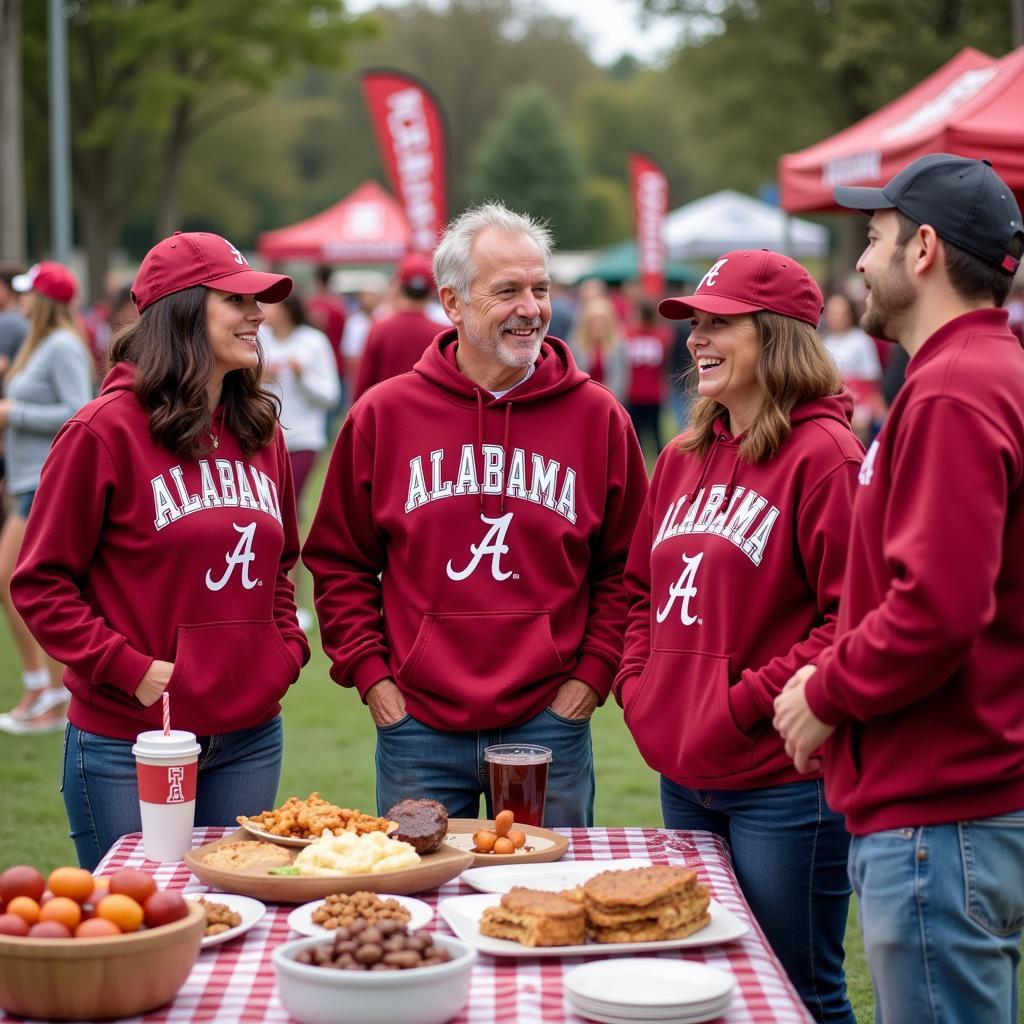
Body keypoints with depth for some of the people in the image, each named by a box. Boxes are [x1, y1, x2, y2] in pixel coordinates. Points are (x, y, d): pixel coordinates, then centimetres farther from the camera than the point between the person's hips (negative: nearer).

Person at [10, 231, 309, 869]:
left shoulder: (262, 432, 9)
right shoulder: (106, 430, -9)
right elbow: (42, 583, -8)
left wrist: (288, 646, 7)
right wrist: (128, 668, -15)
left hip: (251, 738, 6)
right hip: (129, 748, -5)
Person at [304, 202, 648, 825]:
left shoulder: (597, 417, 2)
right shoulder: (383, 414, 2)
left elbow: (627, 566, 8)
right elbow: (338, 560, 9)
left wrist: (593, 673, 0)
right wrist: (368, 673, 1)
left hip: (549, 725, 0)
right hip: (417, 727, 0)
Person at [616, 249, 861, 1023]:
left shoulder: (823, 454, -12)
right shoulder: (683, 461, 13)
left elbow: (853, 618, -18)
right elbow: (642, 590, 24)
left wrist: (748, 702, -18)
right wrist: (638, 685, 8)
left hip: (781, 782, -8)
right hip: (684, 776, 8)